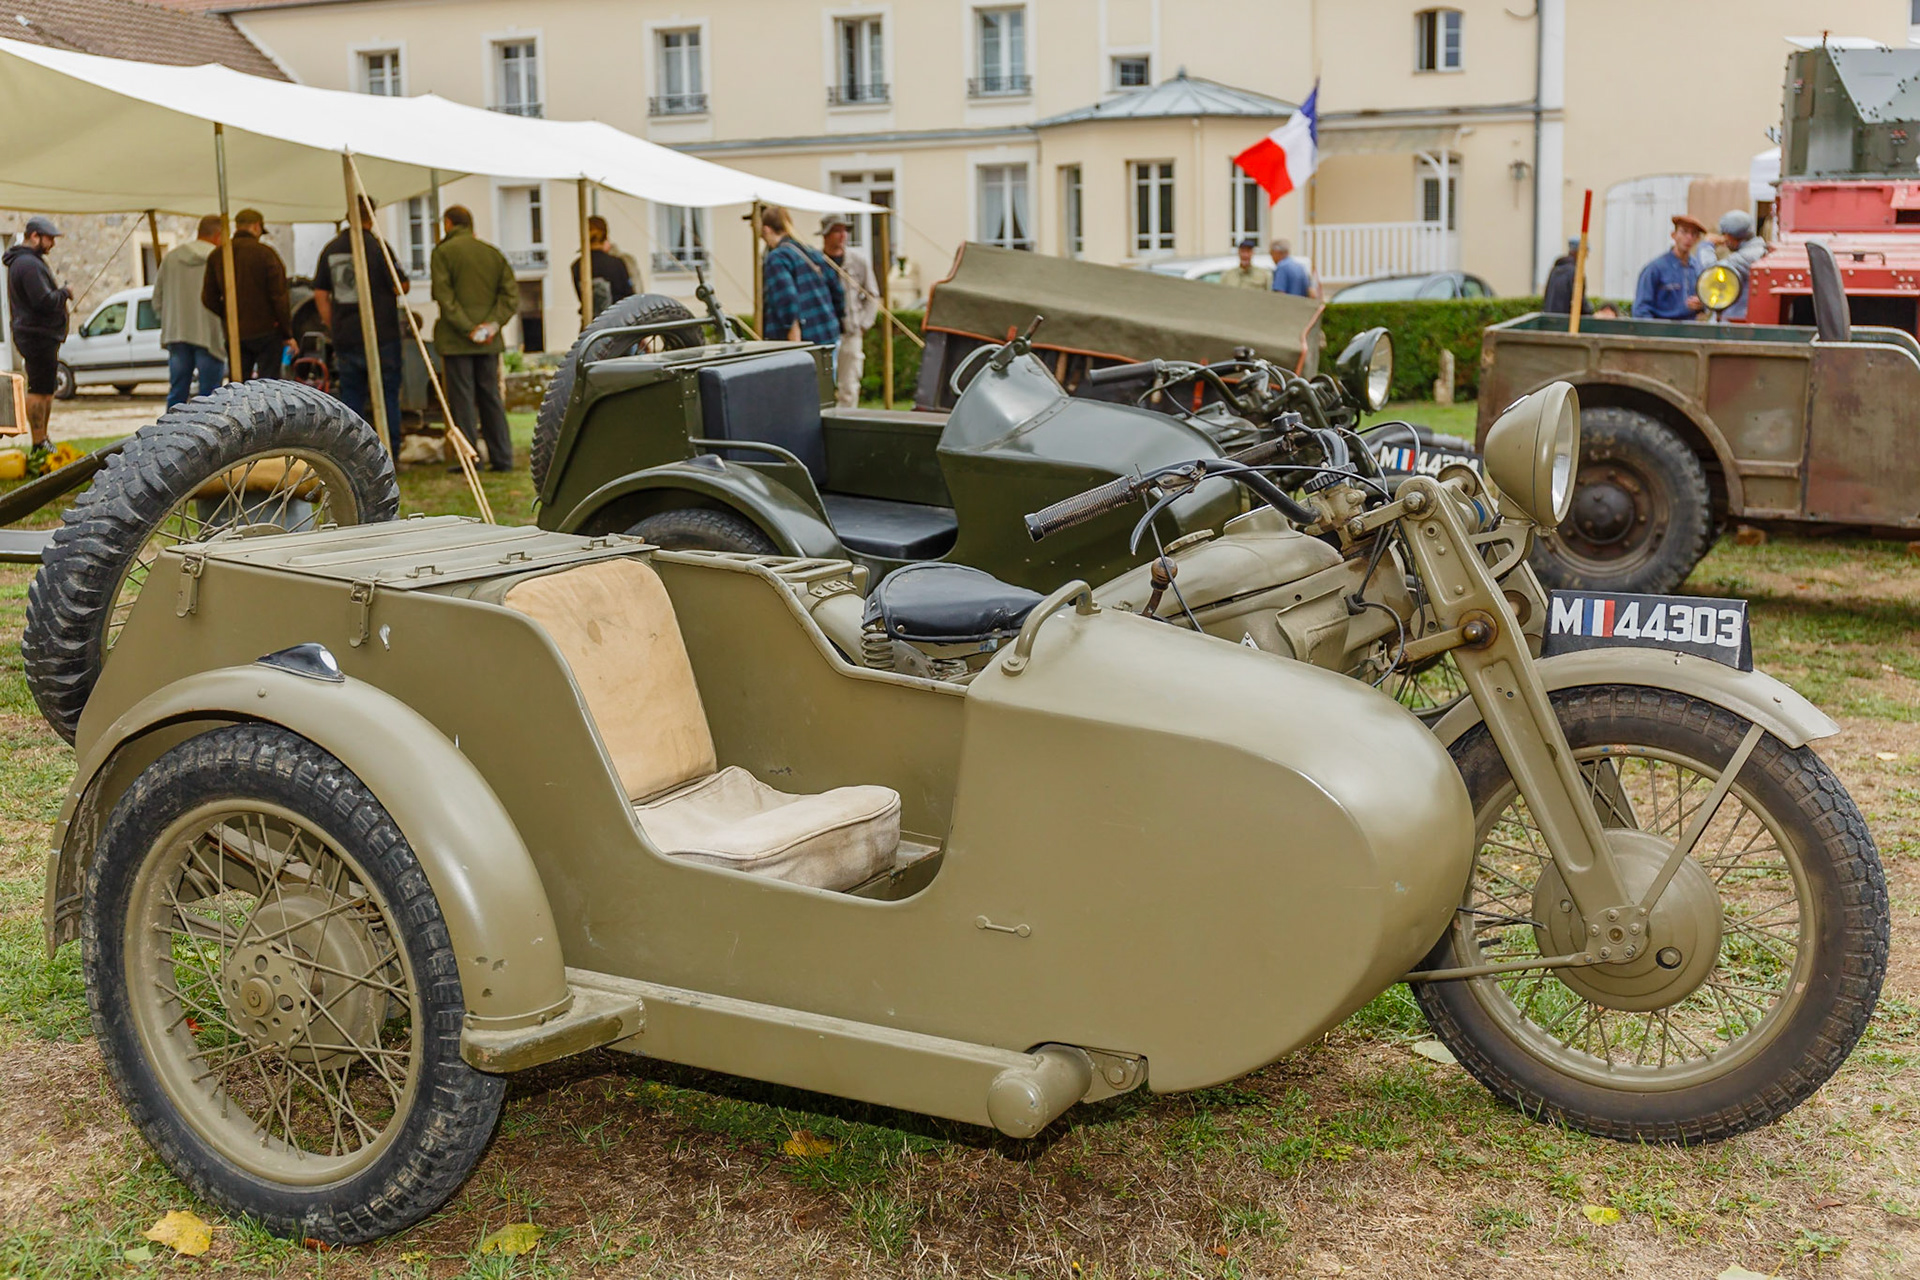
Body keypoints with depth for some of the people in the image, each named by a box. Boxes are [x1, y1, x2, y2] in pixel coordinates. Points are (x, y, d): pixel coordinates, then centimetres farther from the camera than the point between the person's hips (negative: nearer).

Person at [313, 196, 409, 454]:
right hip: (381, 336, -5)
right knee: (387, 394, 2)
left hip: (345, 337, 5)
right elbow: (400, 287, -9)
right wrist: (407, 283, 14)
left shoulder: (331, 248, 8)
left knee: (350, 394, 10)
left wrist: (333, 327, 17)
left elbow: (320, 294, 10)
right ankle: (388, 455, 0)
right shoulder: (377, 246, -9)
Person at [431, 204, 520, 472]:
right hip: (489, 340, 5)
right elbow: (512, 294, 3)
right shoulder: (493, 252, 11)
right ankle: (502, 457, 10)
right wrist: (493, 323, -4)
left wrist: (467, 328, -13)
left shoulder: (443, 252, -4)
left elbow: (443, 295, -13)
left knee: (462, 397, -1)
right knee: (491, 397, 10)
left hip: (457, 339, -5)